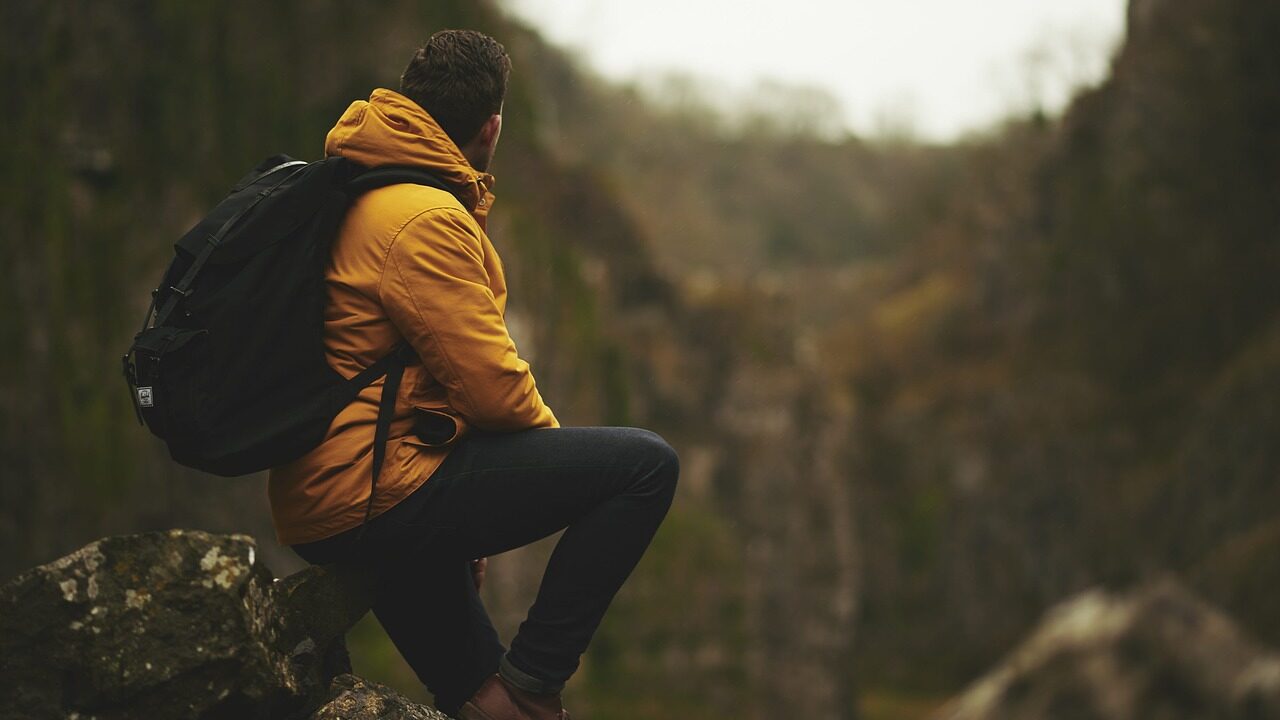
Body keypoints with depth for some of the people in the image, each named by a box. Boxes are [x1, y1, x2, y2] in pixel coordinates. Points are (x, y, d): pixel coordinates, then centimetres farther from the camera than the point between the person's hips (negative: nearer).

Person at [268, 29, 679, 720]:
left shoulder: (350, 195, 16)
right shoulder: (425, 219, -15)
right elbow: (491, 385, -17)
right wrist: (554, 445, 4)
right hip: (374, 499, -10)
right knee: (646, 464, -11)